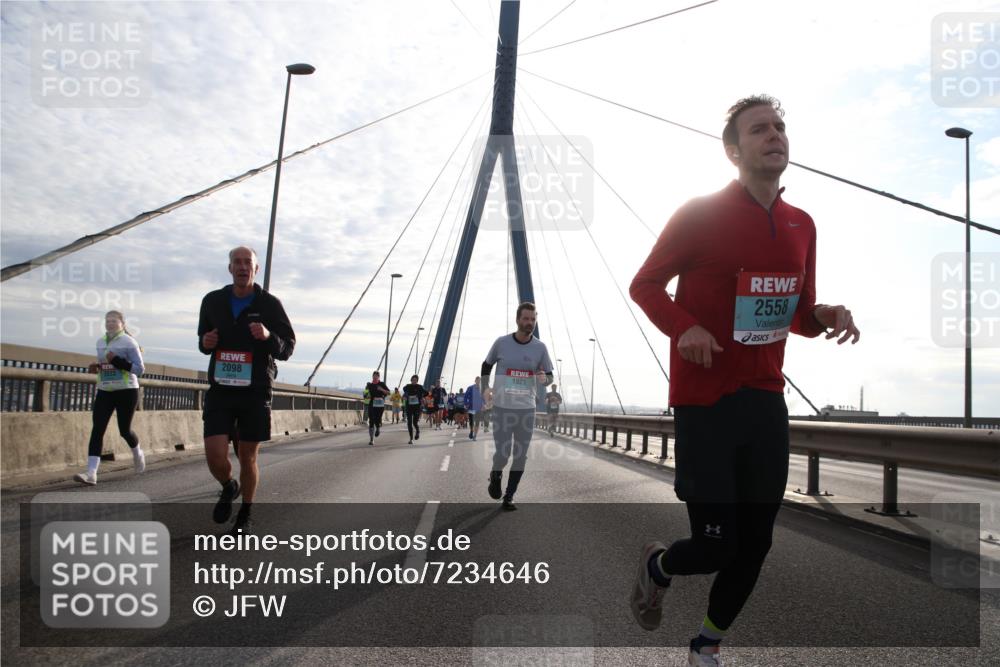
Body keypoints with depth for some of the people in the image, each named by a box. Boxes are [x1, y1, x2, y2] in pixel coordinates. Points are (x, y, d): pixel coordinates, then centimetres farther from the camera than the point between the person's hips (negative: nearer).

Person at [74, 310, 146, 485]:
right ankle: (91, 473, -15)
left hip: (126, 391, -5)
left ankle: (138, 454, 36)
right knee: (97, 429, -9)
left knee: (124, 430, 2)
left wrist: (117, 360, -23)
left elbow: (140, 369, -12)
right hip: (104, 391, 5)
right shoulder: (100, 342, 11)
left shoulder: (128, 342, -8)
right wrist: (96, 367, 4)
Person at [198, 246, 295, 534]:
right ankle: (228, 488, 25)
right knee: (215, 455, -10)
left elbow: (288, 348, -2)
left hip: (256, 391, -1)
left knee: (248, 457, 7)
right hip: (220, 389, 2)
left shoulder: (270, 303, -4)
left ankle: (245, 515, 28)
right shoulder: (213, 301, 5)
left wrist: (268, 336, -23)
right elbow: (203, 336, 19)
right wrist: (204, 343, -5)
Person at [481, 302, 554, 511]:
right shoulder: (501, 343, -5)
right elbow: (486, 366, 12)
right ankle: (495, 476, 27)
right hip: (502, 407, -2)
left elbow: (549, 377, 7)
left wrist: (544, 378, -16)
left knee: (520, 456, 4)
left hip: (527, 408, 2)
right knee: (502, 454, -7)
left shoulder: (540, 347, -1)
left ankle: (509, 497, 18)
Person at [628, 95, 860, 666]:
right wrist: (684, 328, -21)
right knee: (717, 546, -4)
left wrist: (826, 317, -5)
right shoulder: (700, 214, -9)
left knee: (755, 545, 10)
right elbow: (644, 285, -3)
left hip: (766, 401, 6)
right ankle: (656, 567, 32)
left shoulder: (802, 226, 8)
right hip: (704, 402, -6)